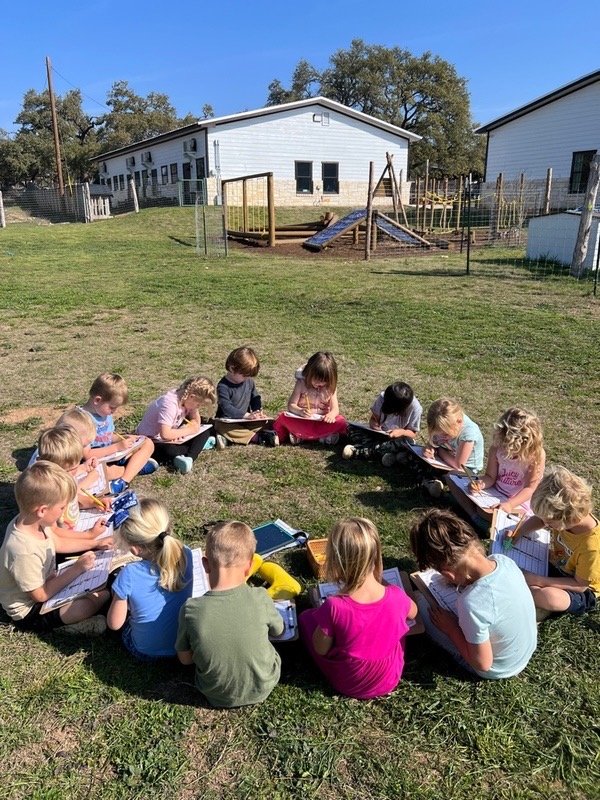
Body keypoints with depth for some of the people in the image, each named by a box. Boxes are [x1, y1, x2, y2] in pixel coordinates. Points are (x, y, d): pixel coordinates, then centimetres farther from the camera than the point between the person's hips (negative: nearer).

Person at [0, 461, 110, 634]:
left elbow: (58, 543, 8)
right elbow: (41, 595, -26)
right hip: (29, 611, -8)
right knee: (99, 598, -22)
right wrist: (77, 568, -22)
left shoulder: (30, 520, -14)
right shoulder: (24, 551, -39)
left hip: (45, 581, 8)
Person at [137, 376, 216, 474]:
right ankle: (200, 444, -16)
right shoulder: (169, 403, -31)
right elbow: (165, 434, -37)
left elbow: (196, 421, -1)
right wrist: (188, 430, -23)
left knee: (206, 430, -6)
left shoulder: (186, 398, -7)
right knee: (169, 451, -39)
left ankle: (189, 458, -24)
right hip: (153, 440, -8)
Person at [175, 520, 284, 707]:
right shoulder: (260, 598, -26)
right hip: (263, 688, 0)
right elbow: (278, 631, -4)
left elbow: (185, 658, -9)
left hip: (218, 696, 0)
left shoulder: (191, 609, -26)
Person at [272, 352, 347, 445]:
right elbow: (291, 405, -5)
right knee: (283, 418, -29)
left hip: (321, 421, 1)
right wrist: (300, 411, -28)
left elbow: (335, 409, -4)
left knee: (340, 422, -29)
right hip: (302, 421, 0)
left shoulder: (331, 388, 1)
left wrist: (331, 414, -30)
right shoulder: (301, 384, -2)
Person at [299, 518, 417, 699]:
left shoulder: (334, 607, -34)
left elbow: (321, 649, -15)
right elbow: (412, 614, 1)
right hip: (390, 680, 1)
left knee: (306, 616, 14)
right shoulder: (396, 596, -25)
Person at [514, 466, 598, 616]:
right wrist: (517, 532, -16)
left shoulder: (592, 546, -37)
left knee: (548, 597, -36)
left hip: (582, 592, -7)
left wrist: (539, 581, -29)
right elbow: (539, 519, 2)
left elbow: (580, 585, -26)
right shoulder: (566, 517, -20)